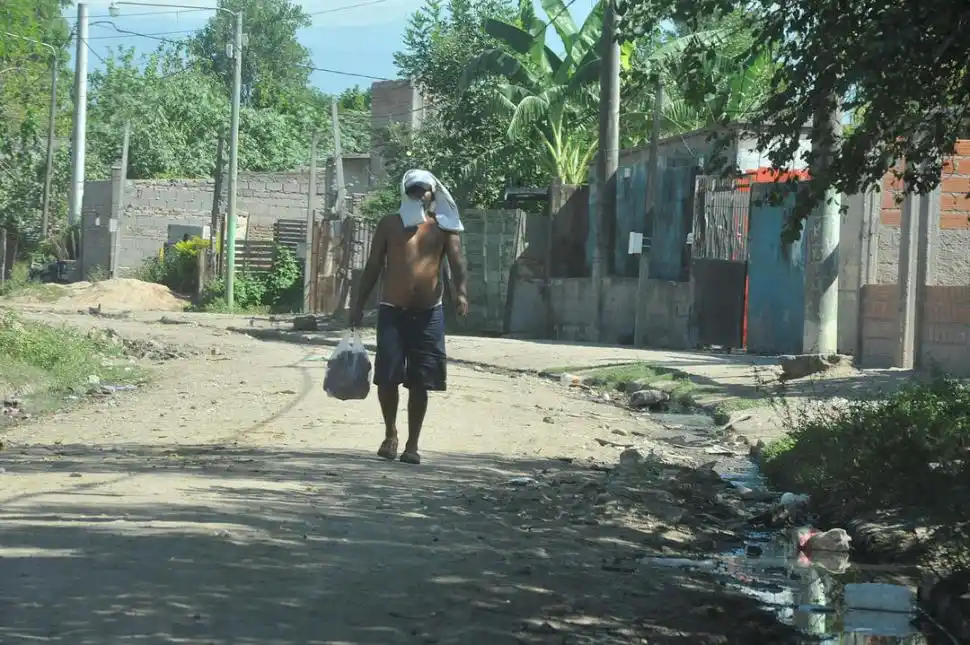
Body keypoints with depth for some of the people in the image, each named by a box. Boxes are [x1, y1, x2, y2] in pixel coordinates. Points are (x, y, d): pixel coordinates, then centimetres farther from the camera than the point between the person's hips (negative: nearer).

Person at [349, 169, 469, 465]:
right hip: (392, 310, 0)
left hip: (429, 313, 0)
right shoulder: (390, 224, 8)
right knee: (387, 376, -6)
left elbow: (457, 262, -4)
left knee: (419, 382, 1)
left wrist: (461, 292, -23)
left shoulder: (443, 227, 6)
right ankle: (390, 434, 15)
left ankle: (412, 444, 10)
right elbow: (373, 267, 9)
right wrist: (359, 304, 5)